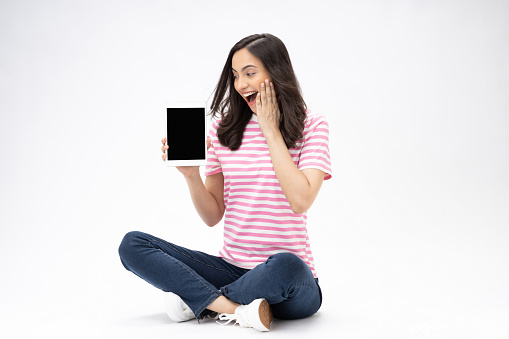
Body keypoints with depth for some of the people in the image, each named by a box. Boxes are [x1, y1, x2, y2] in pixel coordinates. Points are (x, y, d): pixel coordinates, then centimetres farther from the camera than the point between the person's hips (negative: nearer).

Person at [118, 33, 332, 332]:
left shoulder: (311, 125, -2)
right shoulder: (224, 128, 7)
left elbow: (301, 201, -19)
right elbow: (213, 216, 9)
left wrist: (271, 130, -12)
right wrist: (191, 175, -10)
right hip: (231, 268, 4)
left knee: (285, 266, -40)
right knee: (132, 244, -11)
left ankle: (199, 301, -13)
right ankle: (238, 309, -22)